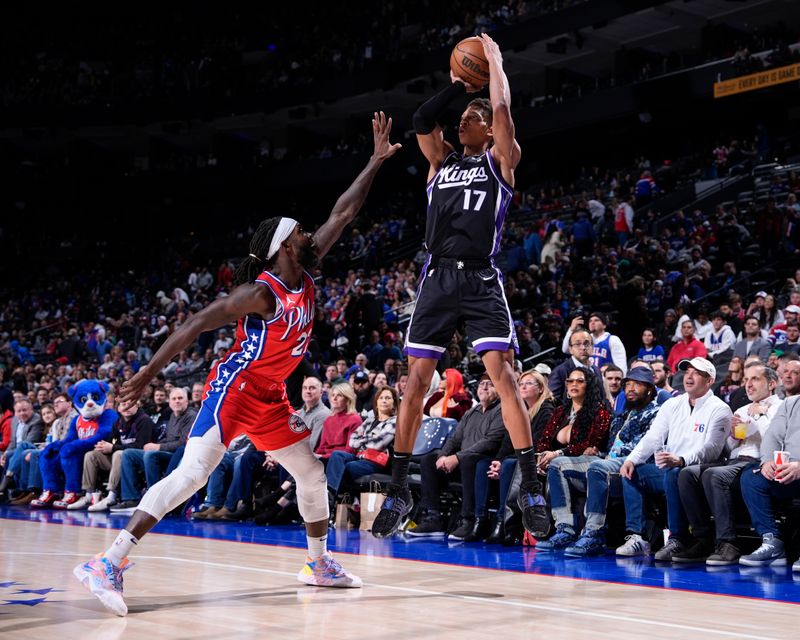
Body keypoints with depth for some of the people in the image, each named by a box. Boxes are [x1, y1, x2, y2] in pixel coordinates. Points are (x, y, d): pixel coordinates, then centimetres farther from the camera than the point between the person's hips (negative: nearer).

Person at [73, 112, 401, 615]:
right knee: (192, 474, -20)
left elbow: (342, 215, 7)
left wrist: (377, 160, 7)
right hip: (234, 389, -9)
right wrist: (149, 373, -26)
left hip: (271, 398, 9)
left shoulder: (304, 276, 4)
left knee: (312, 475, 13)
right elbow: (197, 324, -21)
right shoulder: (262, 292, -19)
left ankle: (320, 564, 30)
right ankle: (108, 564, -22)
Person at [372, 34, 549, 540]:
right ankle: (399, 487, 8)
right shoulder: (442, 161, 20)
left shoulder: (500, 160, 9)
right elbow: (423, 120, 6)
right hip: (438, 278, 4)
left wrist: (495, 60, 9)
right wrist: (459, 85, 14)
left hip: (481, 279, -4)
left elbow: (503, 109, -4)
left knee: (502, 373, -15)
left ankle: (531, 485, -13)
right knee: (416, 380, 1)